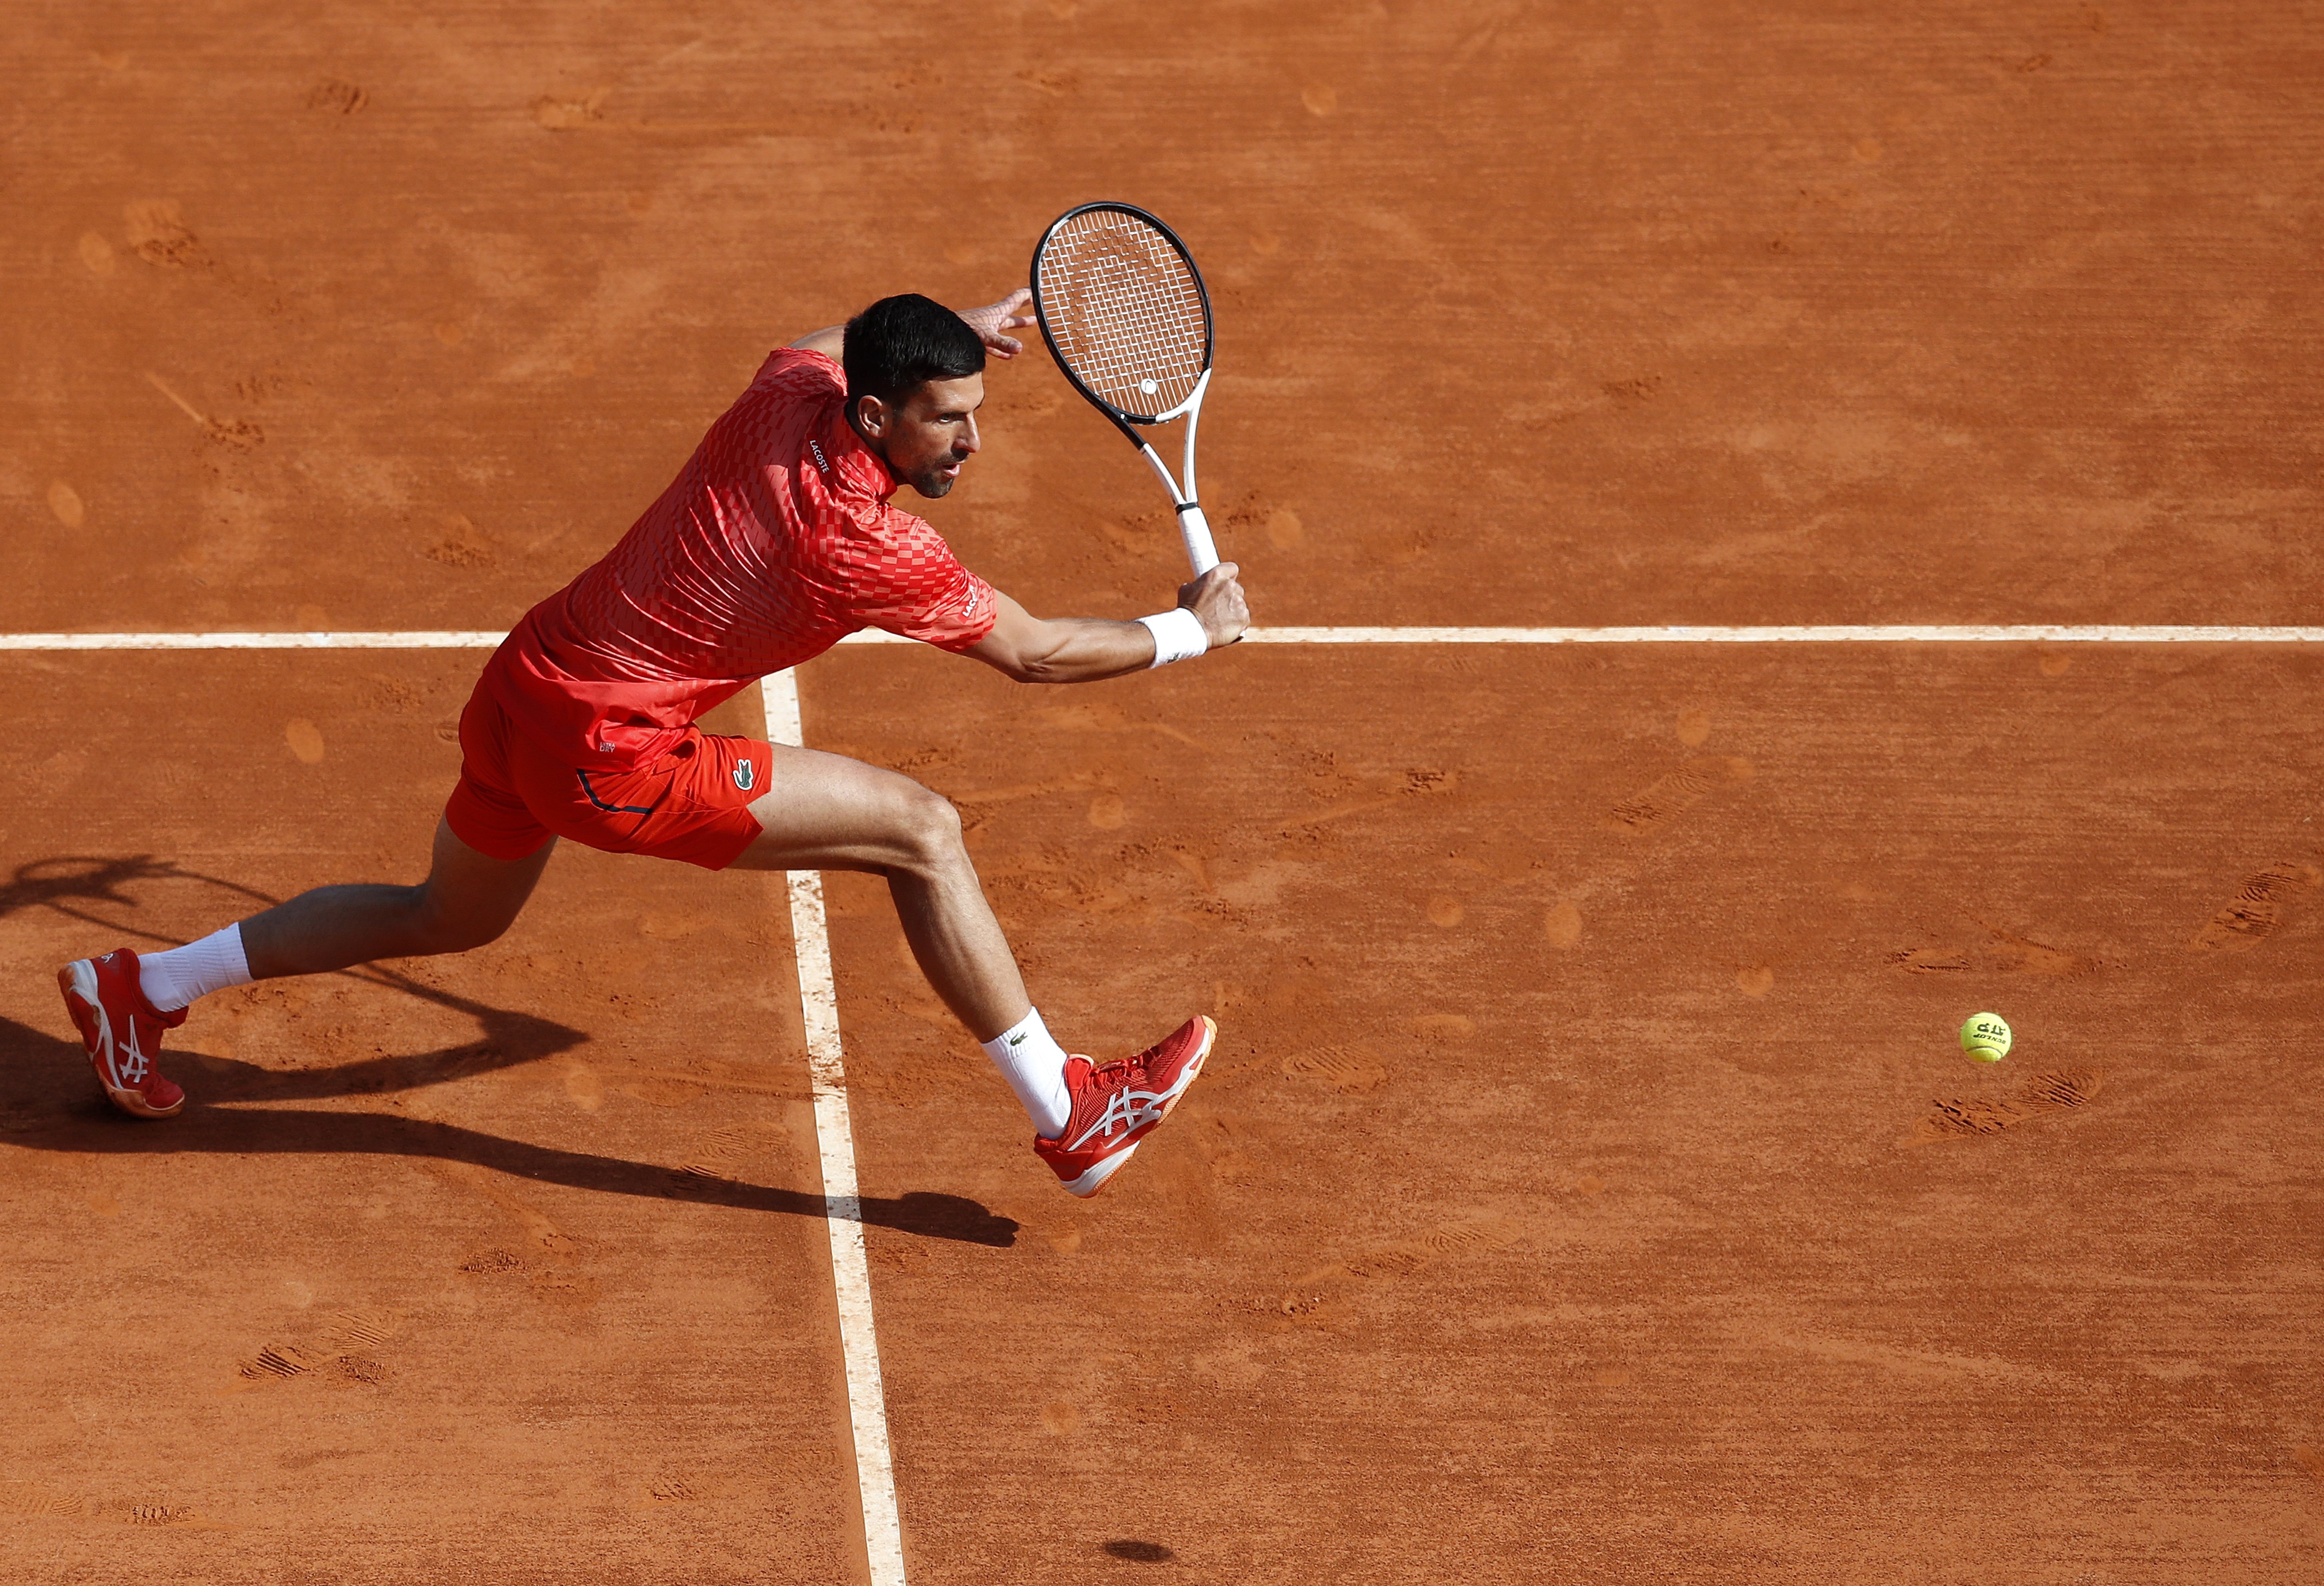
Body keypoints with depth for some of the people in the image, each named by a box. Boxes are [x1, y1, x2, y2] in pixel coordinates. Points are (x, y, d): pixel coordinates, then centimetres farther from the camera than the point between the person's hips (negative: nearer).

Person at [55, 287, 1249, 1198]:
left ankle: (142, 987, 40)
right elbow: (1034, 653, -10)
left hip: (522, 692, 9)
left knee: (452, 920, 33)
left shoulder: (794, 388, -3)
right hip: (606, 758, -9)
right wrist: (1190, 630, 3)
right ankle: (1069, 1117, 1)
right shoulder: (868, 547, -23)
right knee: (921, 833, -8)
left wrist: (947, 335, 34)